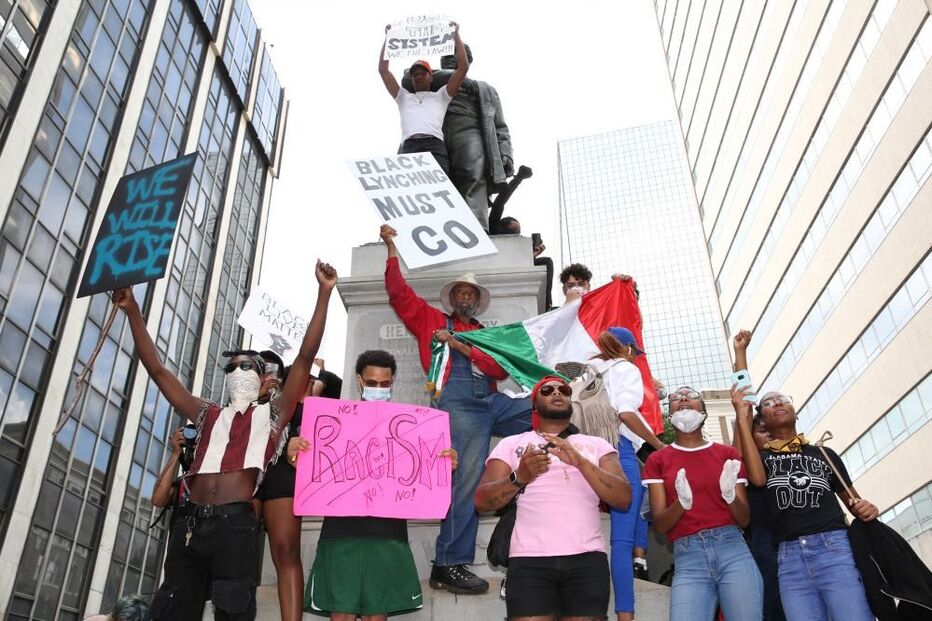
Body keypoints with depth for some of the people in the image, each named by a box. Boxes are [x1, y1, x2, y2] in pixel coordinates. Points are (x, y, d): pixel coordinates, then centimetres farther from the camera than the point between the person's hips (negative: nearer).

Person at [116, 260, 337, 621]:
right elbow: (157, 369, 22)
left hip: (235, 525, -4)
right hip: (189, 523, 4)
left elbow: (306, 357, 6)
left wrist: (324, 292, 2)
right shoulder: (208, 415, 23)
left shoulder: (271, 414, 14)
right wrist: (132, 310, 19)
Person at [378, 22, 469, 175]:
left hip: (434, 146, 0)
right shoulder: (404, 97, 37)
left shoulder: (440, 96, 31)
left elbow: (463, 66, 25)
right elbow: (383, 70, 33)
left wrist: (456, 34, 30)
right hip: (409, 147, 1)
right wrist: (388, 37, 37)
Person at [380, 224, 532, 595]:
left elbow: (502, 369, 9)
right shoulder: (431, 319, 21)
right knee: (468, 478, -16)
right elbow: (398, 292, 13)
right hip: (457, 402, -5)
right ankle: (448, 566, -11)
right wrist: (391, 247, 11)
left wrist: (462, 347, -2)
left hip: (492, 402, 5)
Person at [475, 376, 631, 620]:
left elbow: (624, 498, 2)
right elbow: (482, 501, 2)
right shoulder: (511, 444, 12)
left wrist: (580, 462, -12)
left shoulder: (597, 445, 15)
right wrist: (520, 477, -16)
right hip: (529, 559, -1)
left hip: (587, 558, 1)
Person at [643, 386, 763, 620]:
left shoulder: (727, 454, 11)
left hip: (732, 550, 1)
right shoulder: (658, 459, 9)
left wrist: (730, 495, -13)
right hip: (688, 558, -1)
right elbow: (659, 525, 2)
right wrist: (681, 503, -18)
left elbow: (745, 519, 7)